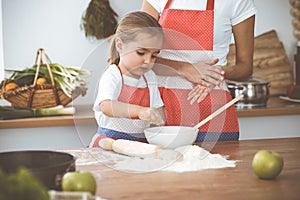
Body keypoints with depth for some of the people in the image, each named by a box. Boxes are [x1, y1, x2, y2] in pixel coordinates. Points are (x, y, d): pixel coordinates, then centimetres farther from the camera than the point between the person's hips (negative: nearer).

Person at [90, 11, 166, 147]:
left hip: (141, 142, 5)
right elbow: (107, 107, -26)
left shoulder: (149, 77, 14)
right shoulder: (112, 76, -8)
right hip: (111, 141, -5)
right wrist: (139, 111, -39)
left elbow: (157, 108, 20)